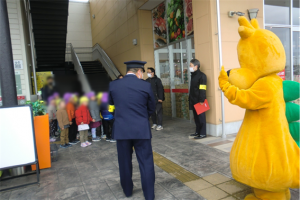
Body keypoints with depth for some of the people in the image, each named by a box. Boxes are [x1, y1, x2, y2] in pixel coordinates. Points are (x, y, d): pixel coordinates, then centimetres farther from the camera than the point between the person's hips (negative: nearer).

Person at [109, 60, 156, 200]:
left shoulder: (113, 85, -1)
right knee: (146, 162, 8)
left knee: (125, 162, 18)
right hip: (141, 129, -2)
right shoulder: (145, 86, -6)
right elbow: (151, 108, 5)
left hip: (121, 129, 2)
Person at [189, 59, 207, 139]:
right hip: (193, 100, 9)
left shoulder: (202, 75, -12)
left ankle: (203, 133, 5)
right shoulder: (193, 75, 16)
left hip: (199, 100, -9)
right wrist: (190, 98, 19)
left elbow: (202, 89, -17)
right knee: (196, 116, 15)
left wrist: (201, 100, -21)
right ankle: (197, 131, 25)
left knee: (201, 116, -2)